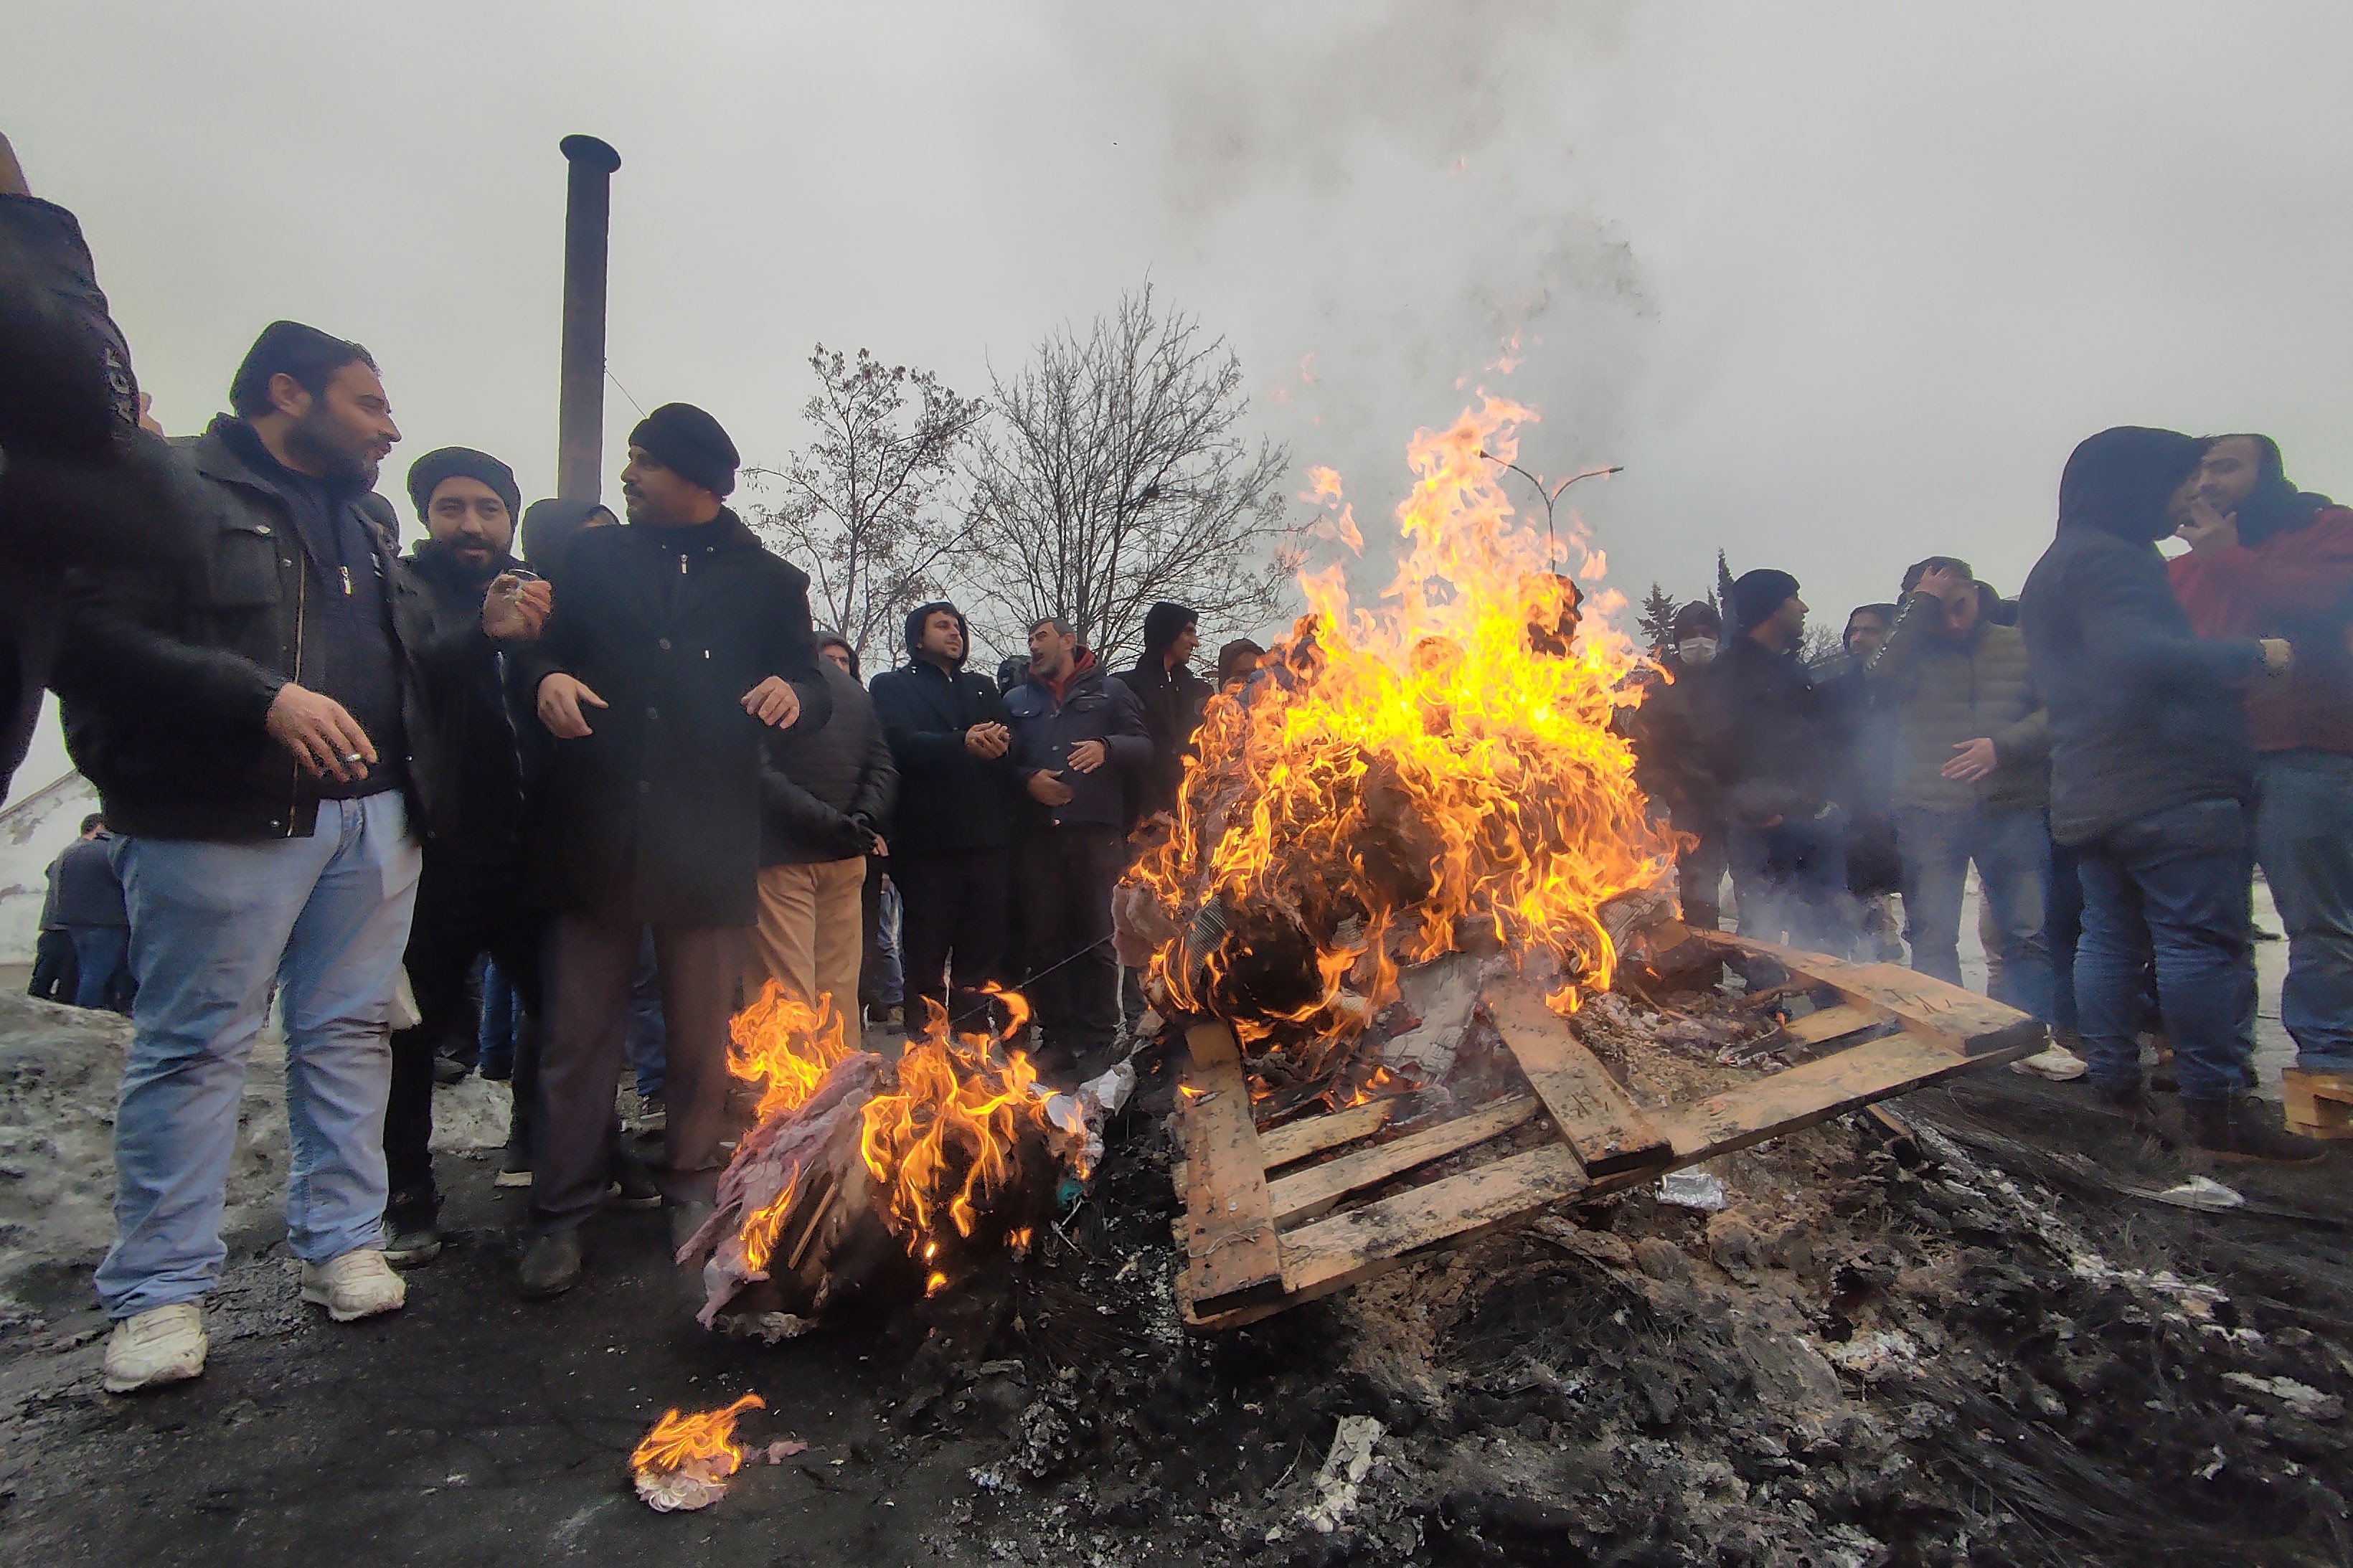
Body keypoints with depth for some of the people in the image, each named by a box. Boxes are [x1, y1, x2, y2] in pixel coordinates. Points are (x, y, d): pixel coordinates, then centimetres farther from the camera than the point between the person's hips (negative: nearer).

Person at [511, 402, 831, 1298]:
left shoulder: (768, 581, 9)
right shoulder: (593, 557, 13)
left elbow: (811, 694, 8)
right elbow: (544, 648, 16)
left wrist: (793, 693, -15)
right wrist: (547, 677, -8)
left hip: (708, 843, -1)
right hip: (596, 833, 1)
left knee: (701, 1039, 10)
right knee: (577, 1037, 4)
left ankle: (692, 1192, 27)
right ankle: (560, 1215, 17)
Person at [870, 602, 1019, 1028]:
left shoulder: (983, 687, 25)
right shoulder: (892, 685, 10)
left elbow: (1011, 740, 12)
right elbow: (900, 742, -9)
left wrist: (1001, 743, -13)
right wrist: (964, 745, -23)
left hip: (988, 836, 4)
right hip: (927, 836, -4)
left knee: (983, 952, 4)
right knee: (925, 955, 0)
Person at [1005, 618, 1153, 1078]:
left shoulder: (1110, 690, 15)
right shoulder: (1017, 700, 24)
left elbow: (1144, 747, 6)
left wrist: (1107, 747, -13)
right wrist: (1026, 779, -4)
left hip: (1097, 828, -3)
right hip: (1037, 832, 3)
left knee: (1097, 936, -3)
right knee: (1044, 938, 2)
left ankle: (1098, 1036, 4)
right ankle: (1057, 1036, 10)